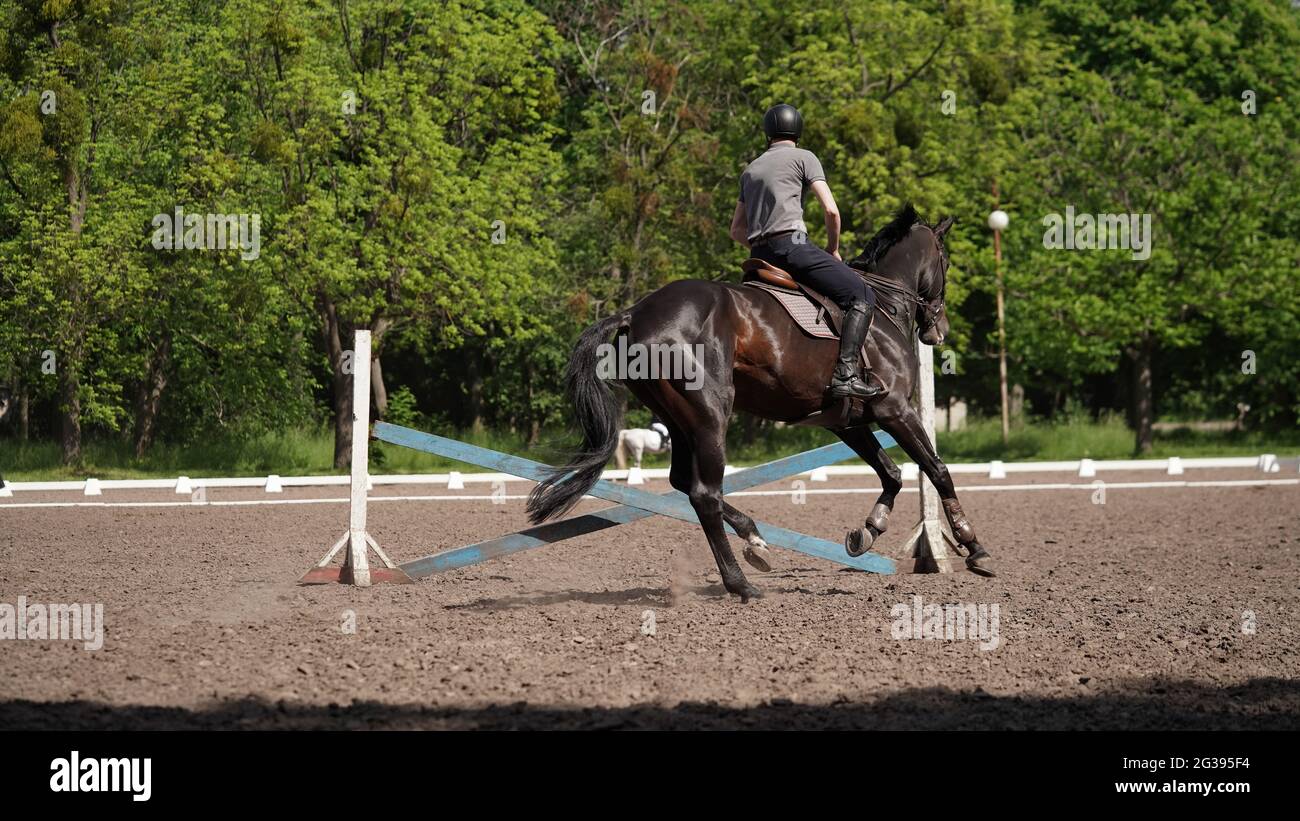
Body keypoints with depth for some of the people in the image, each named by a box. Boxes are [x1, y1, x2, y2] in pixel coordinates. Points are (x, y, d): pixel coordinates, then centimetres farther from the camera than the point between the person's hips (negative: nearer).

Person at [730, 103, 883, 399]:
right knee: (863, 296, -8)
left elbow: (736, 230, 27)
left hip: (760, 255, 8)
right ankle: (846, 373, -24)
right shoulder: (803, 157, 6)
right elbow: (831, 210, -4)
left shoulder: (750, 170, 25)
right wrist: (833, 249, 9)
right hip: (792, 244, -7)